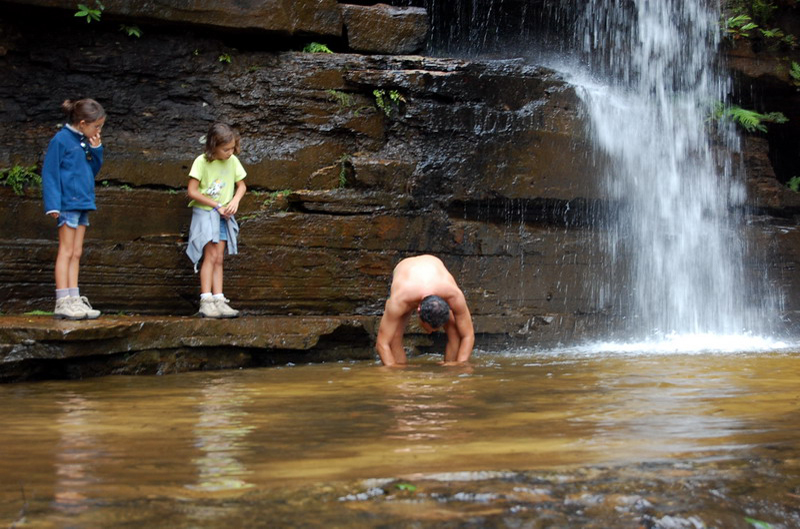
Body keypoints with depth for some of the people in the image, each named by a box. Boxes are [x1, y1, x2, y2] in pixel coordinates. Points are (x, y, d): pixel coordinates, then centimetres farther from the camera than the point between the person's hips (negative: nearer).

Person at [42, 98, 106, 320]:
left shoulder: (85, 142, 12)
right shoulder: (61, 139, -10)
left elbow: (93, 170, 18)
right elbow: (50, 172, -12)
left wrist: (96, 150, 2)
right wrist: (53, 204, -18)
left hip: (83, 202, 8)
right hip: (67, 204, -8)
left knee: (76, 253, 9)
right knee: (66, 252, -5)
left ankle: (74, 300, 13)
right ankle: (63, 302, -2)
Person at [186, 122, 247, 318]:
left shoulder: (233, 161, 0)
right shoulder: (201, 162, -13)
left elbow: (241, 186, 12)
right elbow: (192, 191, -14)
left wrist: (235, 201, -9)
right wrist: (217, 206, -13)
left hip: (223, 216, 4)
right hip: (204, 213, -4)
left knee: (218, 258, 2)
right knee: (210, 256, -13)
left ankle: (218, 300, 0)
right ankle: (206, 301, -15)